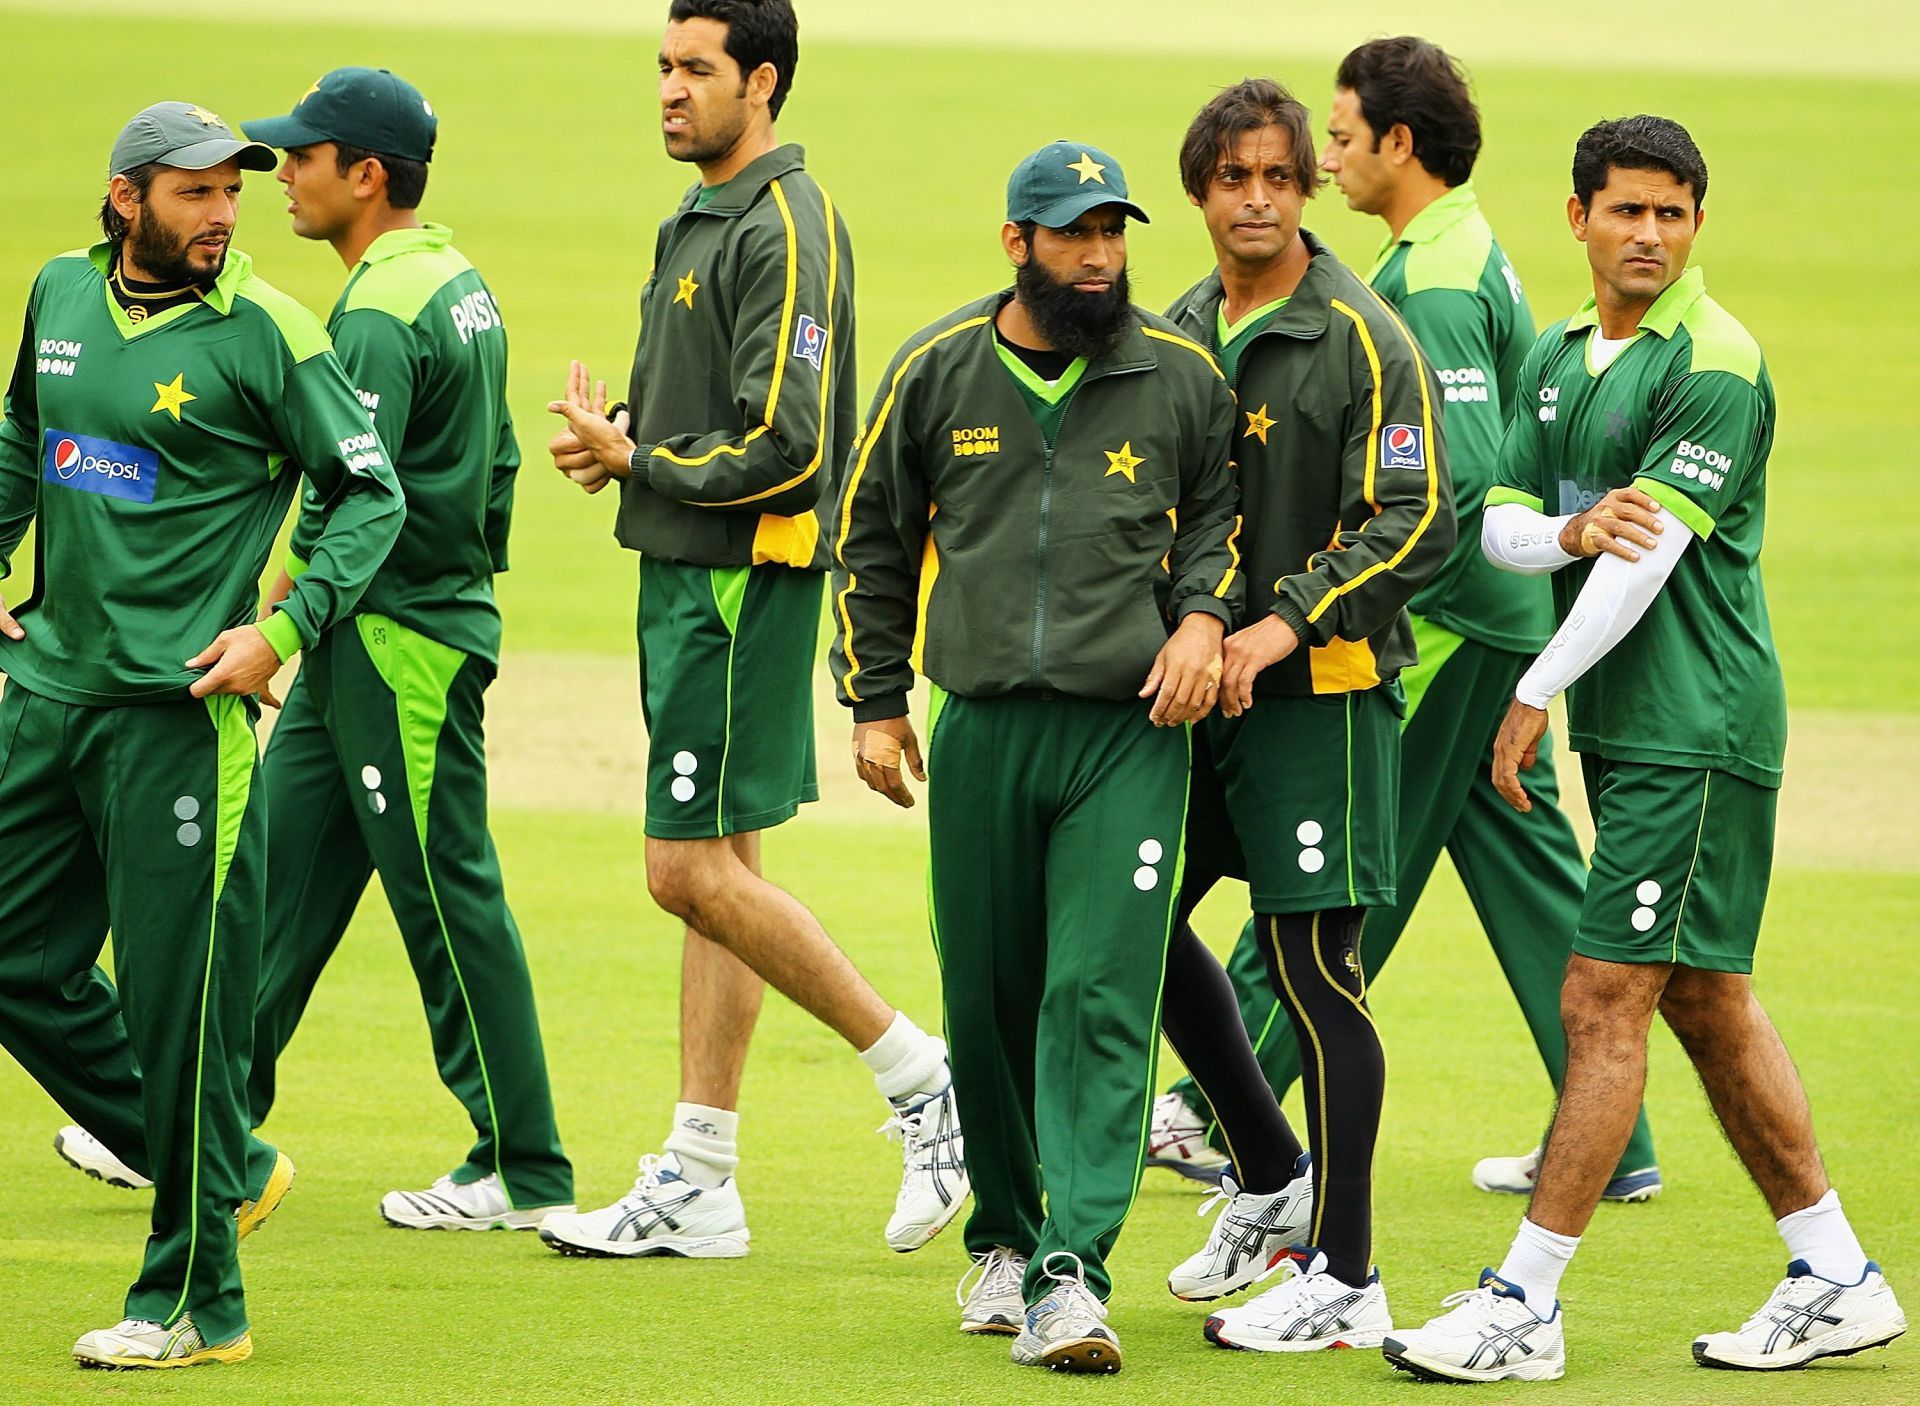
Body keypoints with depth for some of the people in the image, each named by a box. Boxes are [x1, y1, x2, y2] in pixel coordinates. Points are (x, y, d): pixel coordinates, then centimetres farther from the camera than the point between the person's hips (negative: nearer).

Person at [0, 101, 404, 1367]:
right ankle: (225, 1171, 25)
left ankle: (195, 1301, 5)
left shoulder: (263, 333, -9)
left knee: (178, 1002, -4)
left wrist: (285, 629, -15)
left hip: (178, 708, -7)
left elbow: (374, 494, -7)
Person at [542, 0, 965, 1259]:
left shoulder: (784, 232, -15)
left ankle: (921, 1077, -1)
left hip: (746, 580, -10)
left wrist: (632, 455, -12)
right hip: (685, 577, 10)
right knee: (713, 872, 10)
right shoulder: (701, 223, 16)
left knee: (698, 873, -11)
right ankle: (699, 1186, 12)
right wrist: (616, 438, 5)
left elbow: (784, 448, -21)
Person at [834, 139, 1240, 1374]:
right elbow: (873, 536, 15)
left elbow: (1220, 506, 17)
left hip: (1131, 732, -2)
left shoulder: (1181, 377, 3)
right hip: (981, 730, 2)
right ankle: (1005, 1239, 27)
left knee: (1103, 1001, -12)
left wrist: (1203, 613, -2)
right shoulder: (936, 372, 5)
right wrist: (875, 701, 13)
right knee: (988, 1001, 9)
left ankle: (1073, 1274, -17)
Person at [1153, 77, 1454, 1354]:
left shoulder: (1359, 337, -10)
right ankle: (1273, 1178, 28)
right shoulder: (1181, 332, 12)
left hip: (1321, 688, -8)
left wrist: (1287, 624, -21)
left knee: (1314, 968, -6)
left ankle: (1345, 1278, 0)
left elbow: (1416, 523, -16)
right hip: (1201, 685, 8)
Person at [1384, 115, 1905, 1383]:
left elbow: (1651, 554, -17)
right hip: (1624, 723, 9)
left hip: (1696, 729, -9)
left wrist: (1536, 694, -14)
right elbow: (1500, 521, 8)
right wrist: (1567, 532, -15)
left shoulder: (1716, 365, -12)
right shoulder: (1560, 358, 14)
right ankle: (1838, 1281, 19)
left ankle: (1526, 1307, -8)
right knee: (1708, 1003, 12)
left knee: (1605, 1002, -9)